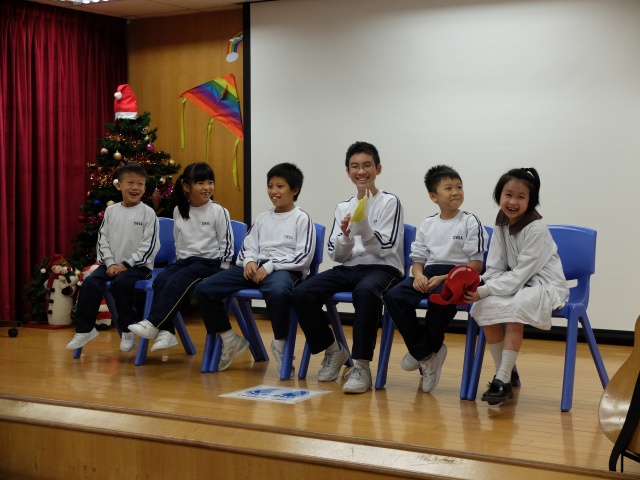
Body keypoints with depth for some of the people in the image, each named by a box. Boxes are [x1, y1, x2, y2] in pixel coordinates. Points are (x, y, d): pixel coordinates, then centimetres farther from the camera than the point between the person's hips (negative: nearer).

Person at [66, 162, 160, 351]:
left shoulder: (147, 213, -5)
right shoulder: (111, 211, 7)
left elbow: (149, 245, -10)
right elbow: (103, 239, 7)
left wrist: (126, 264, -15)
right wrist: (110, 263, -8)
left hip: (139, 265, -4)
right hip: (112, 264, 4)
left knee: (121, 282, -31)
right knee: (91, 282, -18)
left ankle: (128, 330, -13)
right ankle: (85, 329, -7)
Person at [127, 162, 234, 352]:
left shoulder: (218, 211, -6)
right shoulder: (179, 210, 8)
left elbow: (226, 243, -4)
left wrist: (219, 272, -8)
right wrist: (180, 262, 9)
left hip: (209, 262, -5)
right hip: (185, 260, 5)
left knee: (178, 282, -31)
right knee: (160, 281, -25)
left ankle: (153, 324, -33)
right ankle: (165, 331, -31)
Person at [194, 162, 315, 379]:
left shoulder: (301, 218, 2)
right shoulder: (262, 218, 20)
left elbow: (304, 256, -7)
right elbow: (248, 247, 18)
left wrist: (270, 266, -15)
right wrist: (249, 262, -6)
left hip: (285, 269, -6)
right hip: (255, 267, 6)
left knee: (278, 292, -45)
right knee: (203, 289, -9)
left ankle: (280, 343, -19)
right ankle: (230, 341, 5)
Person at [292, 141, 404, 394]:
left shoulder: (389, 202, 2)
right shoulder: (343, 208, 14)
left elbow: (385, 247, -7)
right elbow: (336, 255, 10)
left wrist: (362, 224, -22)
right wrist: (345, 235, -11)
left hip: (382, 268, -5)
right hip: (348, 268, 5)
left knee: (365, 291, -41)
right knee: (302, 293, -20)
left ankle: (362, 366, -33)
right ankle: (333, 350, 2)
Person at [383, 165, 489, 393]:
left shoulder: (470, 222, 0)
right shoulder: (427, 224, 14)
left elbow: (476, 265, -5)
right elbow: (418, 259, 15)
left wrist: (443, 278, -16)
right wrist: (418, 275, -10)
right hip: (429, 273, 5)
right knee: (393, 297, -23)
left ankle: (423, 351, -11)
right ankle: (427, 354, -11)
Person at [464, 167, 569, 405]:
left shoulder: (536, 229, -19)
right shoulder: (501, 224, 2)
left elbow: (521, 274, -22)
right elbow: (495, 268, 2)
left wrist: (485, 291, -28)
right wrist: (482, 291, -18)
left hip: (545, 285, -7)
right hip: (517, 284, 7)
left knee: (514, 308, -33)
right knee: (484, 306, -18)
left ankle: (502, 380, -28)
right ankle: (504, 374, -7)